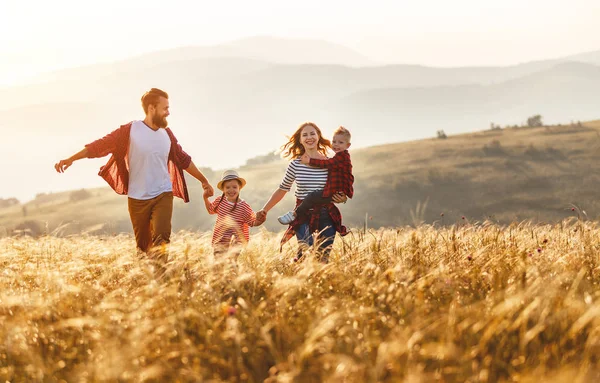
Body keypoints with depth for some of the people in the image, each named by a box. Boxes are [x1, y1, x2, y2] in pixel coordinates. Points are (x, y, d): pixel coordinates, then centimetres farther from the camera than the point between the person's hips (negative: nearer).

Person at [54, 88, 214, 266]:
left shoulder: (166, 134, 6)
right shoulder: (131, 130, -7)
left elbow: (184, 160, 18)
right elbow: (101, 145, -10)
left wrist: (204, 180, 25)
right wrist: (71, 159, -17)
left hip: (163, 195, 2)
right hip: (137, 198, -2)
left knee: (161, 238, -18)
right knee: (143, 246, 6)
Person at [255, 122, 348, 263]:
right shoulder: (296, 164, 1)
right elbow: (282, 190, 11)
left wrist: (342, 198, -11)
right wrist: (264, 210, 11)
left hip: (327, 215, 1)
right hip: (303, 215, -1)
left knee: (324, 257, 4)